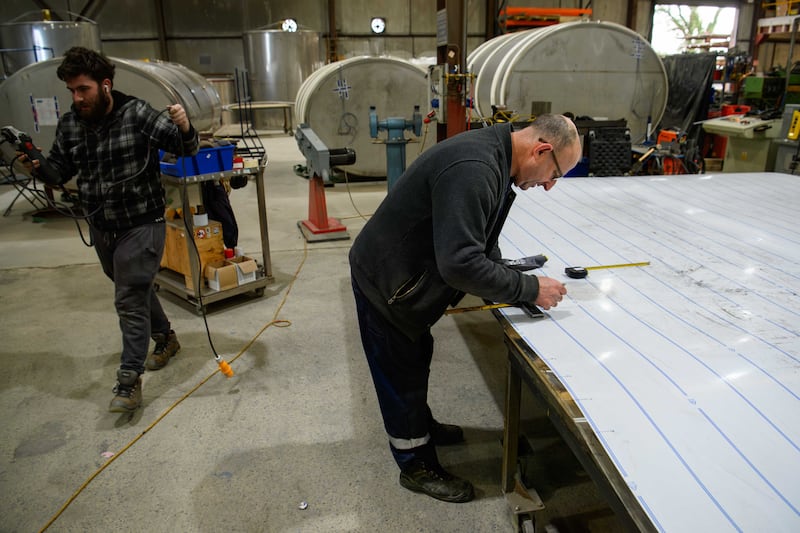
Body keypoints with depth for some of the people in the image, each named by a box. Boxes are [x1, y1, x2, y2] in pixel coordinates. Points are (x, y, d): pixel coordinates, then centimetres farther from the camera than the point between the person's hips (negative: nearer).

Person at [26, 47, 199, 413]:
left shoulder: (137, 114, -15)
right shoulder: (69, 124, 0)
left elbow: (187, 149, -12)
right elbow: (60, 171, 8)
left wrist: (184, 127, -34)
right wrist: (39, 165, -14)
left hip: (141, 225, -6)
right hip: (101, 228, 6)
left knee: (130, 300, -5)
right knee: (137, 290, 21)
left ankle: (129, 380, 3)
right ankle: (165, 338, 43)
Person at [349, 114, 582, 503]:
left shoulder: (493, 156, 1)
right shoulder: (472, 171, -33)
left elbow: (481, 241, 9)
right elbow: (461, 263, -36)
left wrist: (512, 288, -3)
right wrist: (530, 288, -25)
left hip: (405, 277, 9)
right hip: (384, 282, -9)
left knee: (416, 358, 26)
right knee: (401, 372, 8)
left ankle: (420, 425, 50)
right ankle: (417, 465, 28)